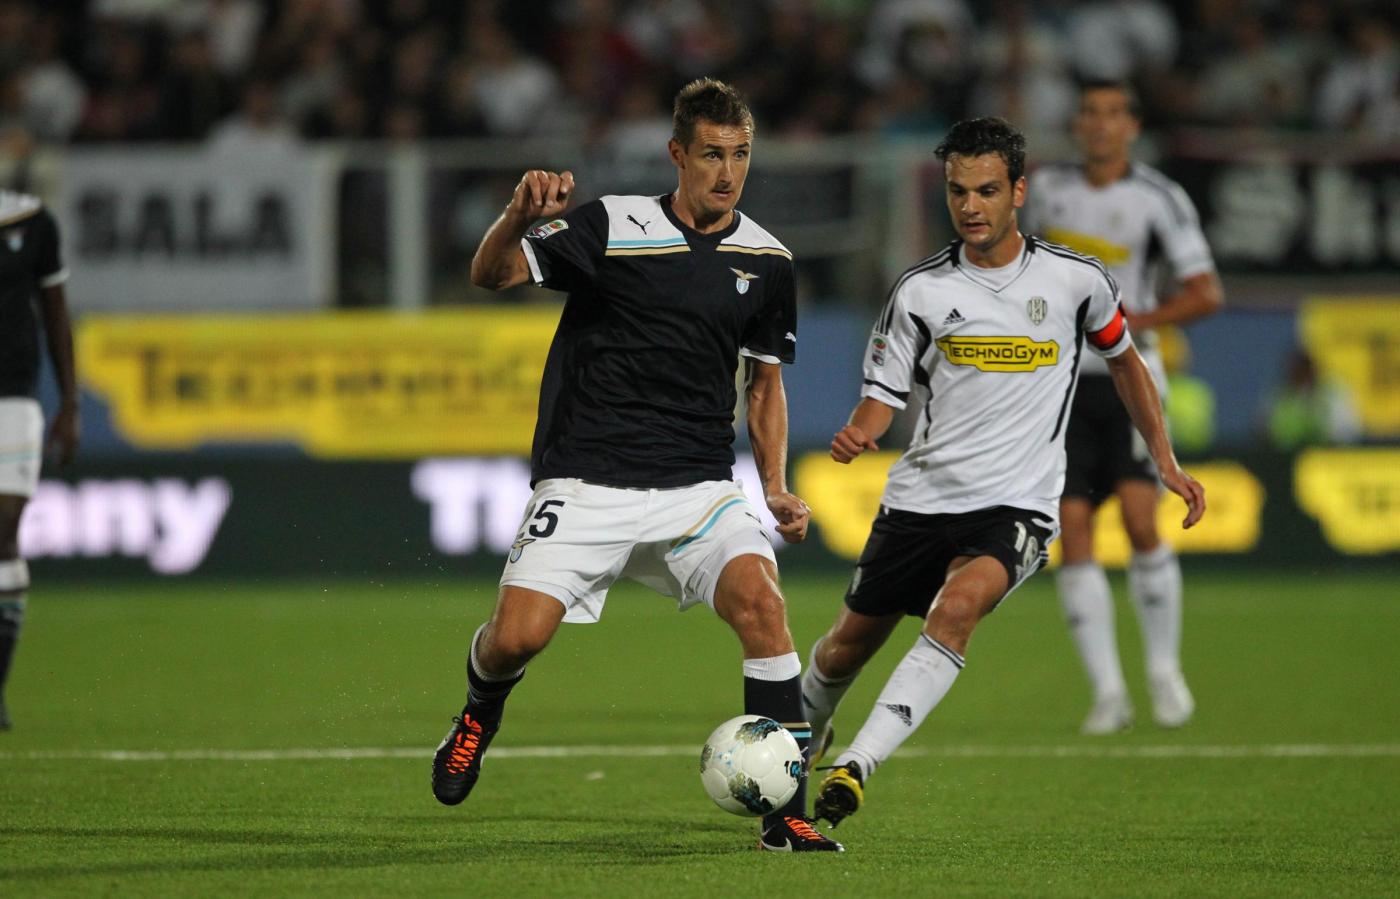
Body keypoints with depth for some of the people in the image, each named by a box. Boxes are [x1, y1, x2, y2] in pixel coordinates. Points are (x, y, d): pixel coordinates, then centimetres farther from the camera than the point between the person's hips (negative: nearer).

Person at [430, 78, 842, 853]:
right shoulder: (612, 227, -4)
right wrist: (517, 218, -33)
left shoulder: (766, 260, 7)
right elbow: (490, 274, -11)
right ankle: (479, 717, 25)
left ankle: (785, 814, -18)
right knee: (516, 637, -15)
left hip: (697, 488, 2)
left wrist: (777, 489, 5)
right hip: (586, 484, -2)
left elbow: (765, 383, 18)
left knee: (761, 600, -24)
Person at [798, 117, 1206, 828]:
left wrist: (1166, 462, 13)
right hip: (920, 498, 2)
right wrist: (857, 435, -21)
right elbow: (884, 395, 3)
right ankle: (803, 733, 46)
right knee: (851, 642, 11)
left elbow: (1124, 360, 17)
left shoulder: (1074, 280, -1)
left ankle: (856, 765, -36)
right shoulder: (920, 290, -1)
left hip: (1017, 506, -2)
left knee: (958, 604, -32)